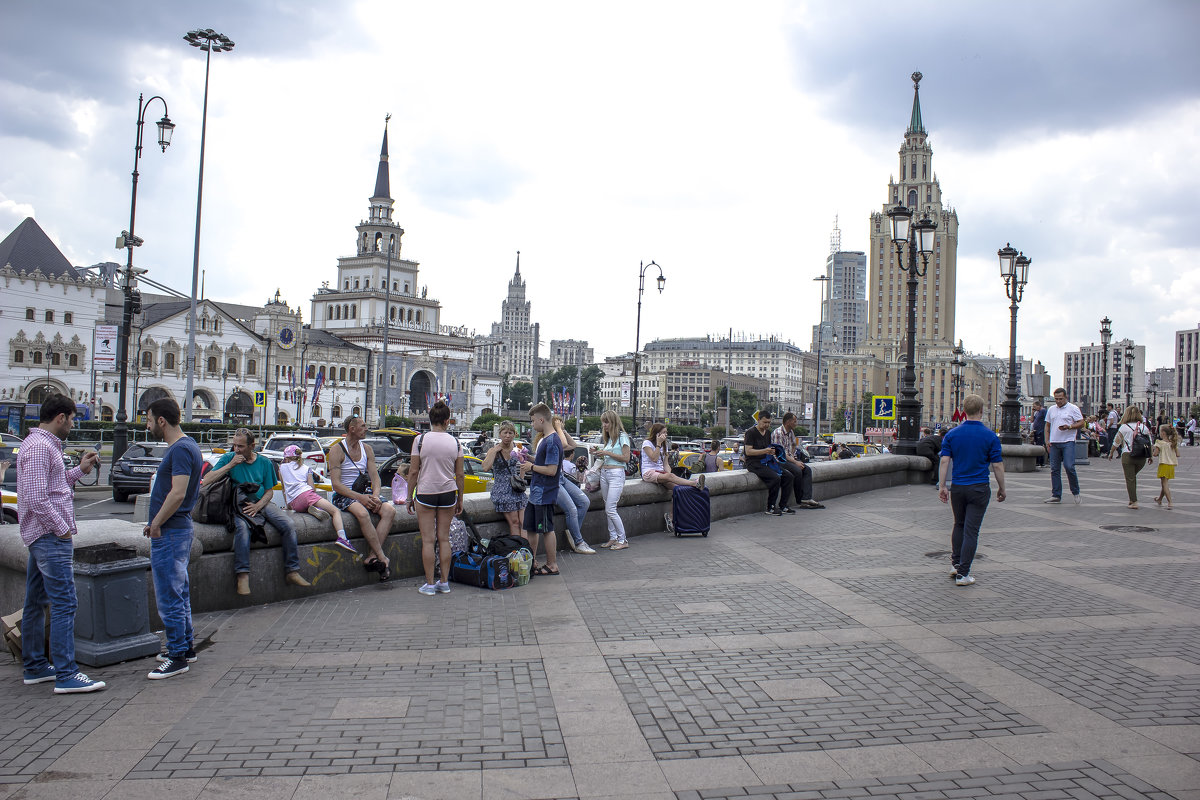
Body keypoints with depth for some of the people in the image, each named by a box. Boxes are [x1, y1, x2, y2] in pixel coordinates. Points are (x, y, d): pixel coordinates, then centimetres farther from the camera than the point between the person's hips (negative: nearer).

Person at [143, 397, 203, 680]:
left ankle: (178, 657, 2)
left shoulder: (181, 450, -18)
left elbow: (178, 493, -26)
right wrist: (156, 523, 17)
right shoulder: (186, 446, 14)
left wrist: (156, 525, -18)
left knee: (169, 597, -4)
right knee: (179, 593, 17)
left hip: (170, 532, -11)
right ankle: (186, 647, 27)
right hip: (178, 529, 11)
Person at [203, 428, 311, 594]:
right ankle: (242, 575, -36)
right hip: (238, 505, -3)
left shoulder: (265, 463, 10)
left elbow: (269, 491, 9)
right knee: (242, 526, -36)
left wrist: (257, 505, -10)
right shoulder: (228, 458, 4)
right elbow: (206, 481, -7)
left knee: (288, 526, -18)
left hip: (261, 504, 3)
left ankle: (292, 571, -11)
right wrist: (231, 465, -12)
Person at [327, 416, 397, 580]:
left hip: (364, 493, 6)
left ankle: (372, 557, -27)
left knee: (390, 510, -21)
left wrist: (375, 496, -14)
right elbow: (336, 484, -13)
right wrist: (360, 498, -23)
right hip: (344, 496, -6)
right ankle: (382, 558, -33)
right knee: (362, 513, -36)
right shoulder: (337, 450, -5)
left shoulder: (367, 449, 12)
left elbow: (375, 477, 7)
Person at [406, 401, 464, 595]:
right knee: (444, 539, 10)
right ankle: (445, 582, 14)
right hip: (448, 493, 3)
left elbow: (413, 472, -5)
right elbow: (459, 475, 4)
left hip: (425, 493, -3)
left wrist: (410, 497, 4)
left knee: (428, 540, 2)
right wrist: (460, 500, 14)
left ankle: (430, 584, 5)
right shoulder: (455, 442, 1)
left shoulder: (420, 440, -6)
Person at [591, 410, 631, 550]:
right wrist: (598, 453, 3)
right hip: (604, 473, 8)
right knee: (607, 509, 8)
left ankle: (623, 540, -2)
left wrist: (607, 453, -14)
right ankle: (613, 538, 15)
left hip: (616, 474, -8)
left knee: (610, 509, -11)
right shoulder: (607, 437, 17)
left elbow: (626, 458, -12)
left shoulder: (622, 436, -6)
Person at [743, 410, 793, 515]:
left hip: (766, 461, 8)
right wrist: (764, 451, -22)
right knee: (775, 478, -28)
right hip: (754, 463, -8)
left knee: (788, 476, -7)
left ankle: (782, 506, -3)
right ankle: (770, 508, -16)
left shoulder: (767, 433, 18)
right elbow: (748, 451, -15)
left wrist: (772, 452, 0)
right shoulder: (751, 432, -7)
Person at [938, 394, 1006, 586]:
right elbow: (997, 466, -5)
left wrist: (942, 486, -1)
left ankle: (956, 564, 21)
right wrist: (1001, 489, 6)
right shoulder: (990, 436, -7)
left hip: (957, 488, 3)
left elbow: (944, 462, -5)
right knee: (971, 530, 0)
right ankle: (963, 574, -1)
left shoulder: (952, 434, -1)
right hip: (979, 489, -3)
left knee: (959, 525, 21)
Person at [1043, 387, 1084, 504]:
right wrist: (1047, 441, 9)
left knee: (1069, 467, -14)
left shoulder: (1073, 408, 1)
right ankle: (1056, 495, 10)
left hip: (1068, 442, -5)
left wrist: (1069, 427, -18)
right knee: (1054, 469, 5)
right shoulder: (1051, 409, 15)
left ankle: (1076, 493, 3)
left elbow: (1081, 423, -2)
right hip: (1054, 442, 5)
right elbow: (1047, 426, 19)